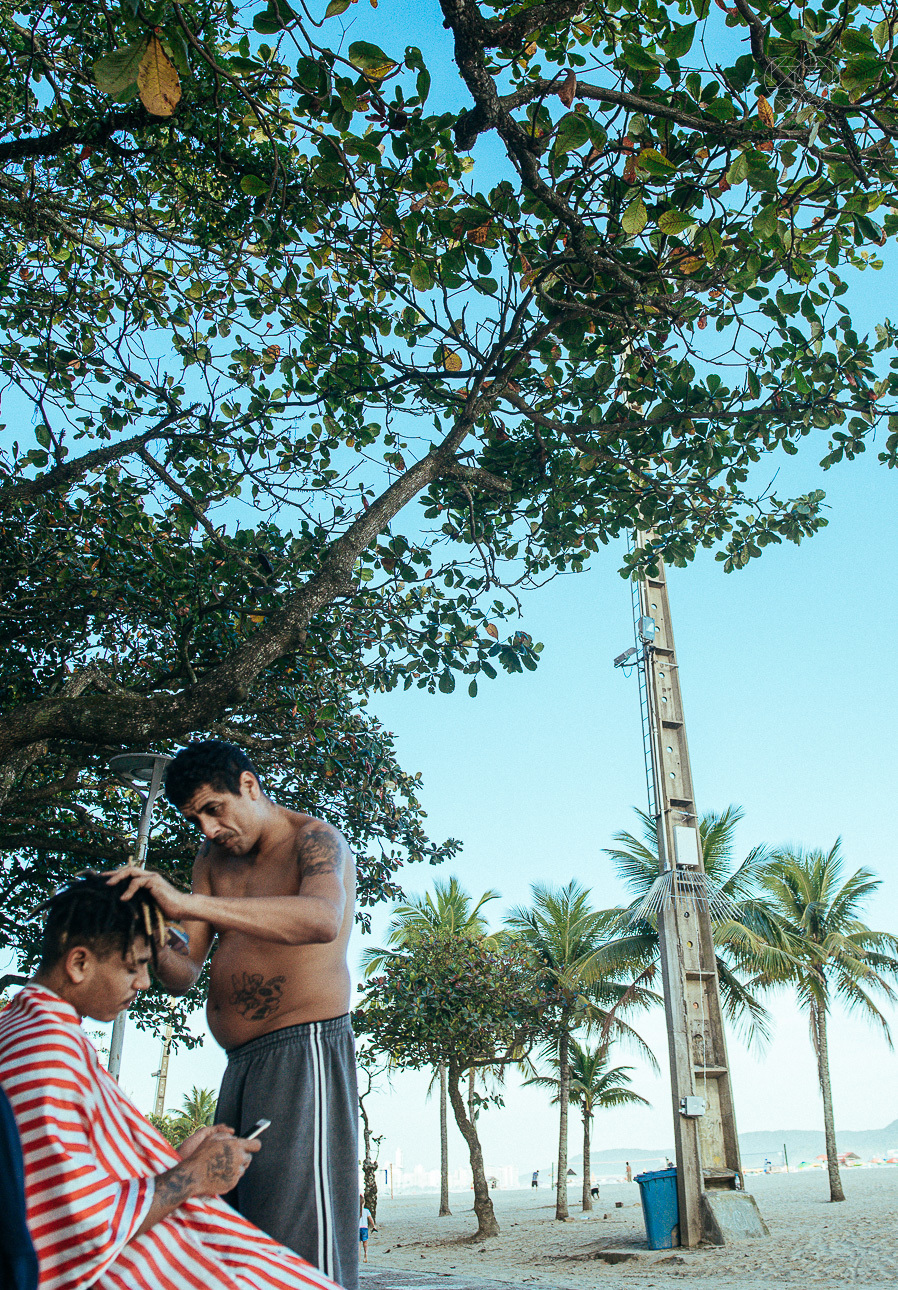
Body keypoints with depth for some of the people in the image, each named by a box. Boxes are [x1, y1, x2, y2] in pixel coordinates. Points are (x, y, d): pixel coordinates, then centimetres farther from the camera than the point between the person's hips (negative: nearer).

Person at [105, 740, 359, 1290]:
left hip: (306, 1049, -7)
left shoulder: (315, 839, -7)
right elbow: (184, 976, 9)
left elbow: (322, 919, -31)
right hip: (241, 1064, 8)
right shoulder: (213, 860, 14)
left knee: (301, 1239, -10)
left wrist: (189, 903, -37)